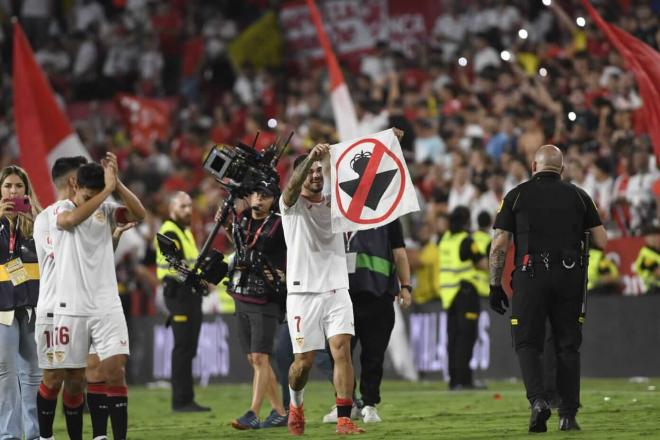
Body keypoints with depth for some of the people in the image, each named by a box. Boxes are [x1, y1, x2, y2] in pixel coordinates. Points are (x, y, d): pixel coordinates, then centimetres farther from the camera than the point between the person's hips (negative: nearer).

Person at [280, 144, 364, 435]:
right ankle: (296, 404, 30)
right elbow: (292, 186, -21)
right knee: (304, 361, 0)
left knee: (342, 349, -12)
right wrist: (311, 157, -39)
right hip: (303, 291, -3)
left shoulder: (334, 201, 12)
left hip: (336, 290, 3)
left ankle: (344, 419, -14)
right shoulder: (292, 205, 0)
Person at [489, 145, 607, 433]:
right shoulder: (578, 196, 10)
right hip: (570, 277, 1)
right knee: (568, 346, 8)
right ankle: (568, 415, 5)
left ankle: (538, 399, -17)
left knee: (527, 343, 5)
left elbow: (499, 245, 1)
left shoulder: (517, 195, 6)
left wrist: (495, 286, 6)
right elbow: (602, 241, 7)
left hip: (530, 277, -1)